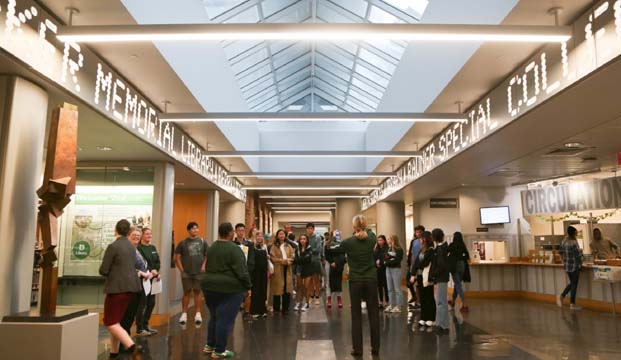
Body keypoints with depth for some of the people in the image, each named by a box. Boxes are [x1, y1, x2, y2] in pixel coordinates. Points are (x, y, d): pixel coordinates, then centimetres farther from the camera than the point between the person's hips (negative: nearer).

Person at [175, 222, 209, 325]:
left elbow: (208, 255, 8)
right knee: (186, 292, 5)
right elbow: (177, 257, 2)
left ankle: (198, 314, 13)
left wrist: (204, 266, -4)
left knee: (197, 292, 7)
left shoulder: (202, 242, 3)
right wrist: (181, 269, -5)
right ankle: (184, 313, 12)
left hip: (199, 272, 1)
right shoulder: (183, 243, 0)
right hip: (186, 273, -1)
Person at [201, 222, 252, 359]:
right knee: (225, 319, 1)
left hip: (209, 286, 8)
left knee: (214, 317, 20)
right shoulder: (234, 248, -14)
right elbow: (242, 271, -16)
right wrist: (248, 286, -5)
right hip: (230, 288, -8)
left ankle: (209, 345, 28)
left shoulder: (212, 247, 10)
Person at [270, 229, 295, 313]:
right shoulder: (274, 246, 1)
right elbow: (272, 258, -8)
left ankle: (285, 308, 11)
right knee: (278, 289, -2)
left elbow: (293, 255, 8)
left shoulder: (288, 246, 14)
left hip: (287, 270, 4)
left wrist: (289, 260, -12)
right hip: (278, 270, -3)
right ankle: (276, 308, 10)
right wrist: (283, 260, -13)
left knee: (287, 289, 1)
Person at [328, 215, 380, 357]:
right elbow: (370, 232, 21)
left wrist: (329, 245, 28)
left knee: (356, 315, 6)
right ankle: (375, 348, 14)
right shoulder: (372, 239, -5)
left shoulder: (348, 242, -10)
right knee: (373, 314, 8)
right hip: (371, 280, 2)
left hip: (355, 281, -2)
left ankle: (357, 348, 9)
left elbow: (335, 249, 9)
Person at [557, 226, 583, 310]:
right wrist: (580, 250, 2)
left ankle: (561, 296, 10)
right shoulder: (574, 242, -19)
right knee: (574, 285, 3)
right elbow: (578, 255, -18)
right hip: (574, 266, -7)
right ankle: (572, 304, 9)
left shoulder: (563, 241, 5)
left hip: (567, 265, 7)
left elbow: (561, 253, 13)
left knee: (571, 283, 21)